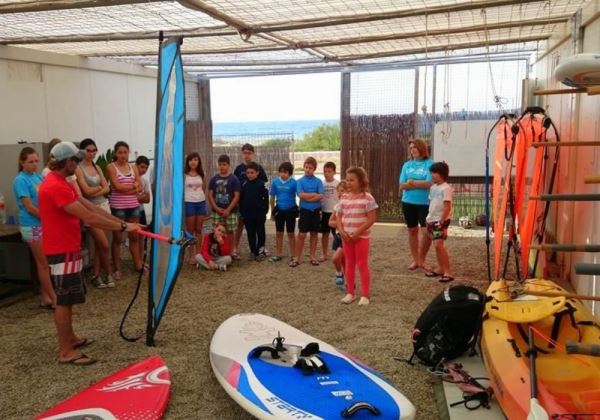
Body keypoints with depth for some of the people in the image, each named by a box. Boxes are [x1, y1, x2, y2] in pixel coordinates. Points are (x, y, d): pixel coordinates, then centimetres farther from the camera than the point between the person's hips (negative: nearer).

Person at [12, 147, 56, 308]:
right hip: (32, 226, -7)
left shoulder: (38, 176, 9)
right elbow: (29, 207, -14)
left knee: (44, 263, 11)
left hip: (46, 224, 7)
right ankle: (53, 298, 5)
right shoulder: (21, 180, -10)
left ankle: (45, 297, 19)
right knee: (44, 264, -1)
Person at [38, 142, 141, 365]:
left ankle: (69, 338, 31)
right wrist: (123, 227, -22)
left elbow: (91, 207, 10)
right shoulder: (55, 187, -22)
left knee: (67, 298, 18)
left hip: (68, 249, 10)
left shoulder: (61, 184, 13)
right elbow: (88, 217, -26)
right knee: (64, 300, -2)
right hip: (62, 252, -10)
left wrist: (122, 223, 3)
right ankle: (66, 351, 7)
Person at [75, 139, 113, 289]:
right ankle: (108, 274, 13)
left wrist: (95, 192, -12)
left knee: (98, 244, 8)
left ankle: (95, 275, 16)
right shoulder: (78, 168, -8)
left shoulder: (97, 167, 12)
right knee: (104, 245, -5)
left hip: (103, 205, 6)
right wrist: (100, 187, -1)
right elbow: (86, 191, -16)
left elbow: (107, 188, 4)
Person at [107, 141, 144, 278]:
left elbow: (140, 188, 2)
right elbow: (117, 186, -15)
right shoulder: (111, 167, -5)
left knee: (134, 236, 10)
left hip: (133, 206, 4)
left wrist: (126, 190, -14)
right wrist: (133, 185, -5)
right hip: (117, 207, -4)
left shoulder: (133, 168, 8)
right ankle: (117, 269, 10)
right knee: (117, 238, 4)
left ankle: (138, 265, 19)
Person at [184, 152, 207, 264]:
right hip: (189, 203, -3)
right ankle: (191, 255, 8)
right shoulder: (184, 175, -4)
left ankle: (198, 254, 15)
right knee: (190, 230, 3)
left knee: (199, 230, 8)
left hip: (201, 203, 4)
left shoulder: (201, 174, 7)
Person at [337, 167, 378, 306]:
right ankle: (350, 293, 21)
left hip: (362, 237, -5)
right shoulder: (344, 198, 5)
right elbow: (339, 217, 8)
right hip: (346, 237, 5)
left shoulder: (367, 198, -11)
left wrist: (357, 233, -18)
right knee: (349, 264, 12)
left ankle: (365, 295, 10)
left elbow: (371, 219, -13)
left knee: (362, 265, 1)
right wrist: (342, 232, -8)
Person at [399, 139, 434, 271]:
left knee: (427, 232, -8)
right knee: (412, 231, 12)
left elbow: (429, 183, -16)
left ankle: (422, 260, 13)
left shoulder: (430, 164, -6)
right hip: (408, 203, 4)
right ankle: (415, 260, 25)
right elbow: (401, 186, -1)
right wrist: (420, 184, -12)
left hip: (425, 203, -4)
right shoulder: (407, 165, 6)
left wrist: (411, 182, -7)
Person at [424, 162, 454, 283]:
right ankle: (440, 268, 23)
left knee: (438, 245, -15)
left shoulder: (446, 188, -13)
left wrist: (441, 221, -20)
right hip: (432, 220, 9)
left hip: (441, 220, -9)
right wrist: (429, 219, 16)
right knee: (436, 245, 13)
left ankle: (448, 272, -12)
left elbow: (447, 207, -17)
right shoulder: (433, 187, 13)